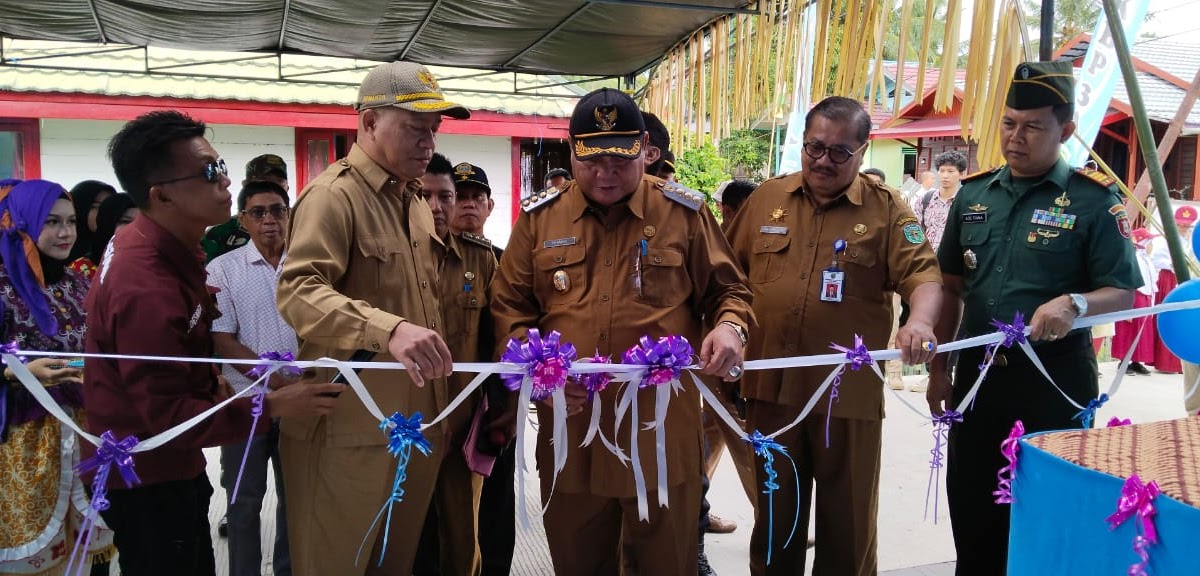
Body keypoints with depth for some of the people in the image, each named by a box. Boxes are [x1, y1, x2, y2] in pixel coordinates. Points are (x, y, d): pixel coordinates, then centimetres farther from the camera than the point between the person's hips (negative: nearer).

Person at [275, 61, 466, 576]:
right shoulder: (333, 195, -12)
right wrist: (388, 330, -43)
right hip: (349, 433, -8)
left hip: (415, 429, 8)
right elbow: (298, 292, -27)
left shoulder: (415, 202, 17)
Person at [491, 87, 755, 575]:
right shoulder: (539, 217, 5)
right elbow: (508, 307, 9)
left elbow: (728, 289, 9)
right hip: (568, 428, 2)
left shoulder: (683, 213, 1)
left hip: (662, 429, -1)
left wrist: (730, 326, -14)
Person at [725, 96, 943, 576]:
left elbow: (922, 273, -10)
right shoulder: (766, 199, 6)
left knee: (847, 521, 13)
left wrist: (921, 320, -30)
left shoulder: (887, 210, -1)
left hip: (849, 391, -2)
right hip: (771, 386, 2)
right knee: (774, 515, 18)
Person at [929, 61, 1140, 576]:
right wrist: (939, 369, 8)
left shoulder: (1093, 199, -8)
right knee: (971, 509, 14)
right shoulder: (974, 193, 5)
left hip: (1054, 377, -4)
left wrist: (1073, 303, -28)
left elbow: (1124, 294, -7)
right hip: (978, 372, 4)